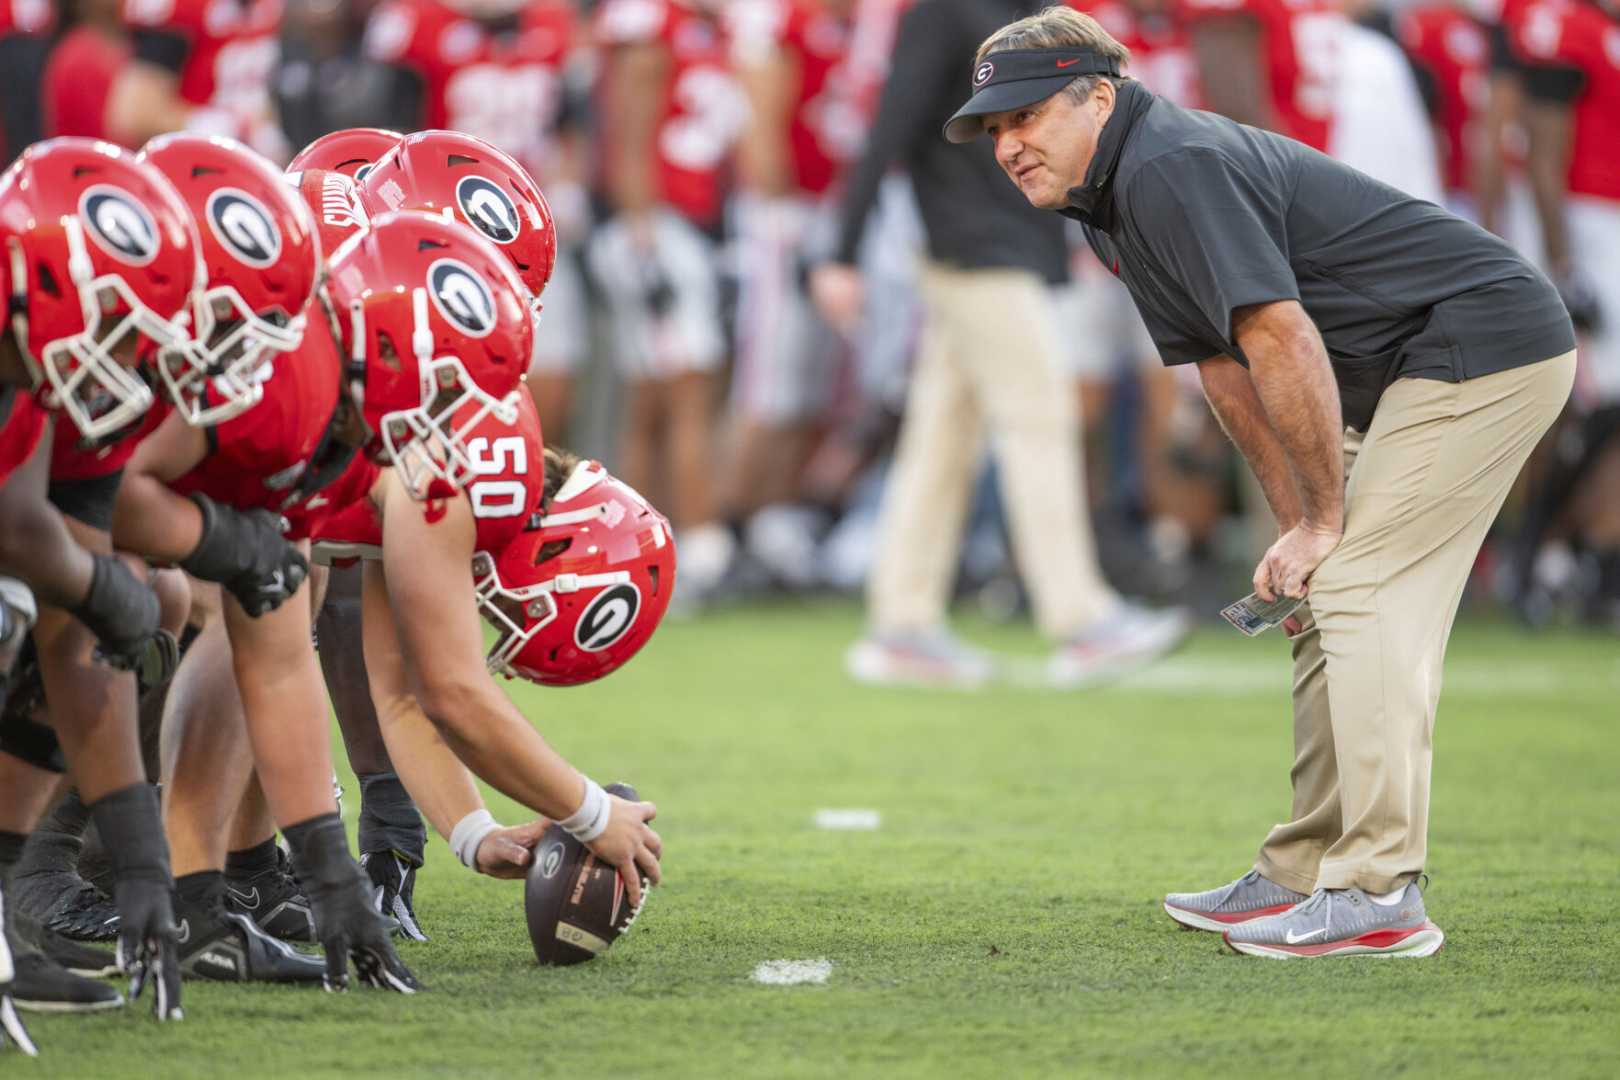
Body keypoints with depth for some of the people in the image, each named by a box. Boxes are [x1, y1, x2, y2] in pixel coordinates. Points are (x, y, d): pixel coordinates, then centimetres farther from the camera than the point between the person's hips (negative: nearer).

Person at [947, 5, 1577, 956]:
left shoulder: (1175, 170, -21)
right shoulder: (1115, 203, 12)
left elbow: (1283, 343, -25)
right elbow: (1226, 364, 16)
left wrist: (1324, 520, -16)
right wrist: (1300, 528, 9)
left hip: (1489, 340, -10)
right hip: (1409, 375, 10)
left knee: (1364, 593, -15)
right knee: (1332, 601, 12)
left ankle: (1379, 897, -18)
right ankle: (1303, 876, 18)